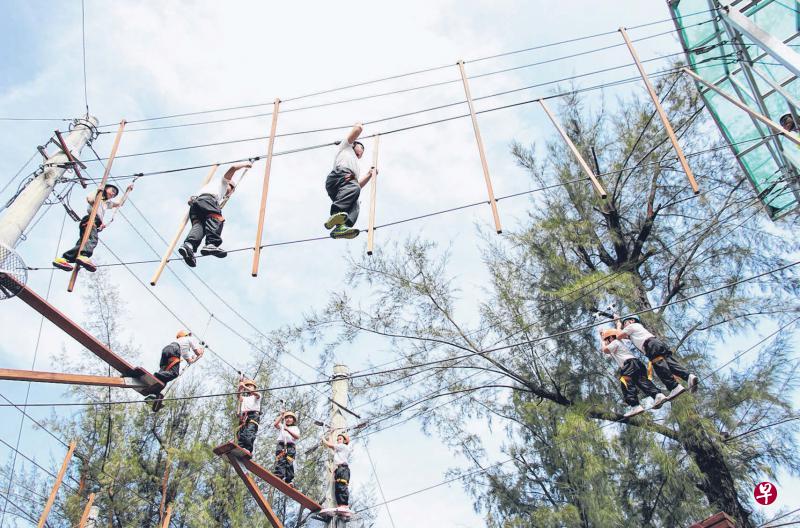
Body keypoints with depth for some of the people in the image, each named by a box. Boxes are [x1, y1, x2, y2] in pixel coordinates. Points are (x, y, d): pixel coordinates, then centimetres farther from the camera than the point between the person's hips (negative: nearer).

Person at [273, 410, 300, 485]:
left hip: (290, 446, 0)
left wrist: (288, 430, -10)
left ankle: (288, 481, -15)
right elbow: (275, 424, 2)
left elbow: (297, 437, 1)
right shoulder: (281, 426, 24)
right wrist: (281, 415, 5)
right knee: (280, 462, -17)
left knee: (289, 464, -12)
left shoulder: (295, 428, 21)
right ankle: (278, 477, -28)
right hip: (281, 445, 0)